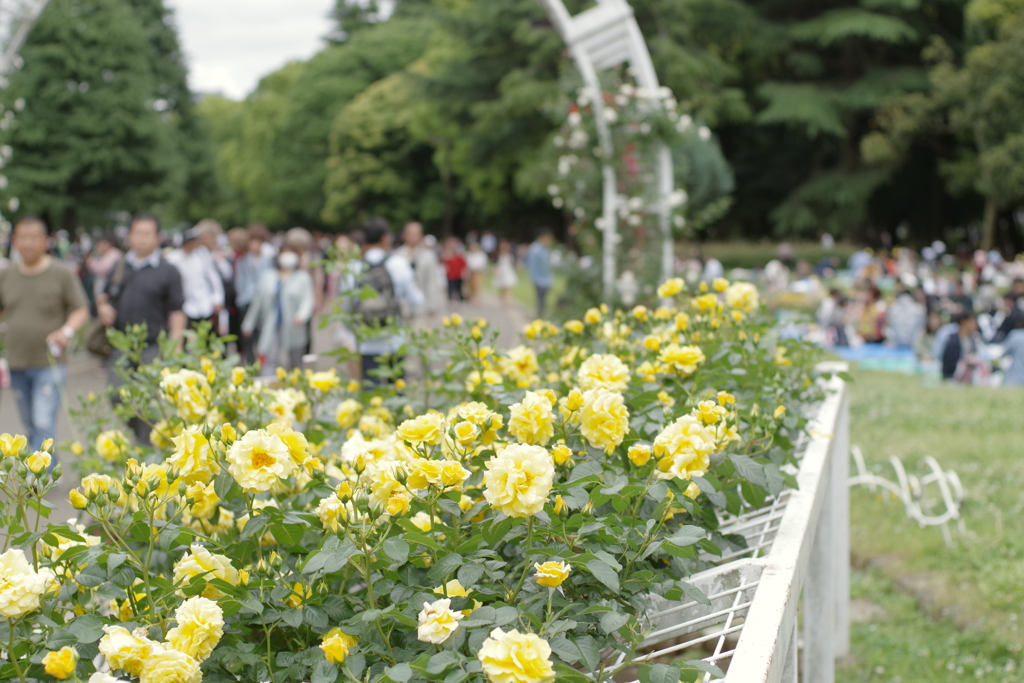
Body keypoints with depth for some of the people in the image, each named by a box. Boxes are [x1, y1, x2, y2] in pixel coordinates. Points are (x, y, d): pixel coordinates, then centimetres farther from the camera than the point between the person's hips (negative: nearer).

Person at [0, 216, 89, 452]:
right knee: (30, 427, 12)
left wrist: (67, 331, -22)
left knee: (44, 424, -15)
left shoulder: (62, 275, -4)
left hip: (50, 364, -4)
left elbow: (81, 311, -2)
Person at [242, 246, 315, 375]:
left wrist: (302, 316, -25)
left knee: (295, 363, 8)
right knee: (269, 361, -13)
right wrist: (248, 324, 18)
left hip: (293, 329, -1)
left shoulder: (303, 278, 7)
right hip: (271, 330, 1)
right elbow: (258, 301, 17)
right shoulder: (268, 277, 14)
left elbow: (308, 300, -4)